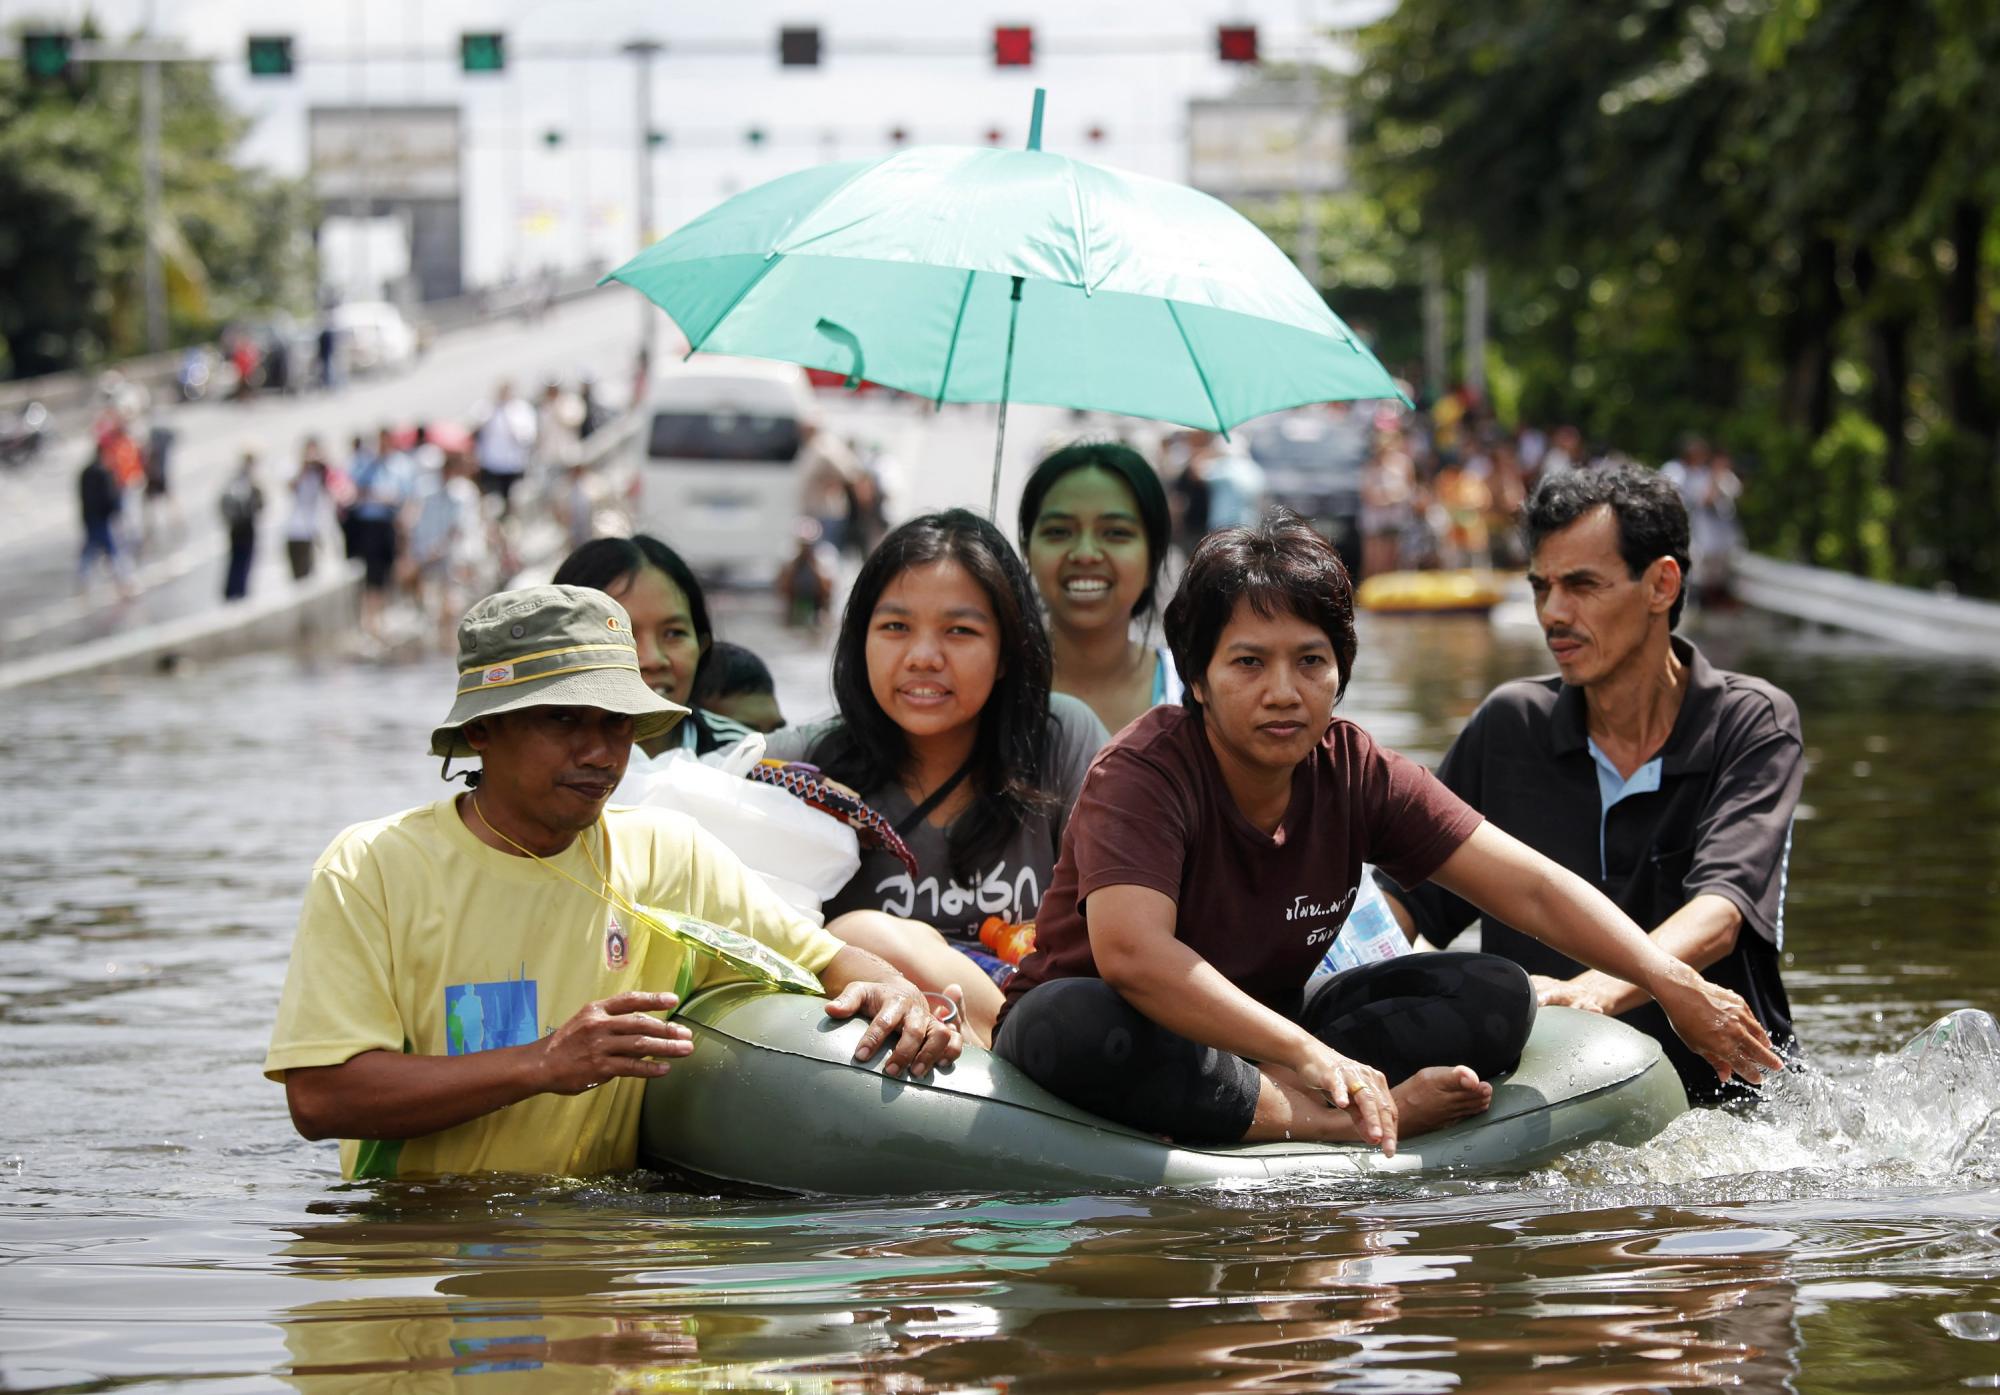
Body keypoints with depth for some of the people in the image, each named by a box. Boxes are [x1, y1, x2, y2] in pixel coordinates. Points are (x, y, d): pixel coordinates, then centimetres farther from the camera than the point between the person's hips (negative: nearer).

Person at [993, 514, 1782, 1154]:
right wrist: (1310, 1055, -46)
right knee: (1069, 1022, -41)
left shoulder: (1358, 776, -4)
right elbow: (1131, 954, -39)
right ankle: (1350, 1122, -34)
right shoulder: (1142, 775, -22)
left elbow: (1531, 889, -4)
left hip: (1264, 1038, 6)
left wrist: (1677, 986, -14)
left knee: (1495, 997, -9)